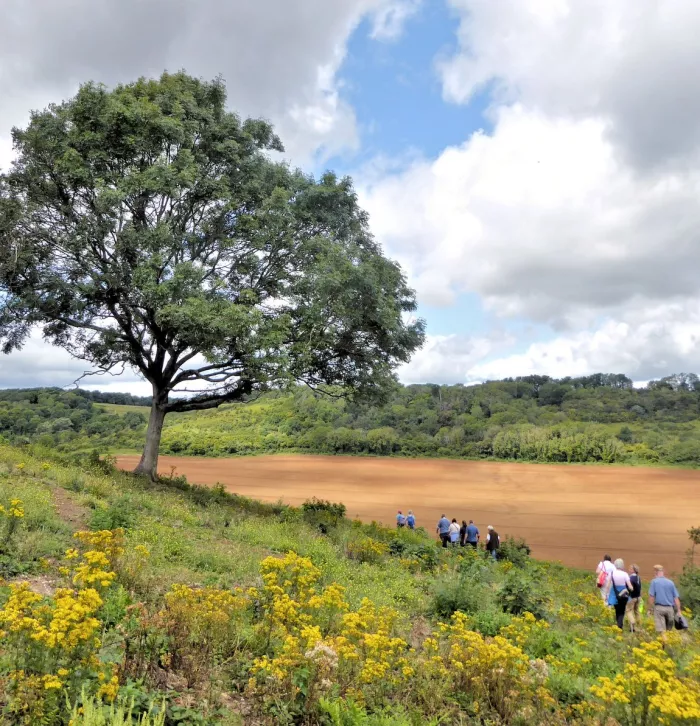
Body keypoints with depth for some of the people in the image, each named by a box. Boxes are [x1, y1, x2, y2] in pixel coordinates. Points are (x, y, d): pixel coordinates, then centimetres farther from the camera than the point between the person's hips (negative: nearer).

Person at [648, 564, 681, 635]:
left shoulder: (654, 581, -2)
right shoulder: (671, 582, 6)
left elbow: (651, 596, -7)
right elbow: (676, 598, 4)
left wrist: (650, 609, 1)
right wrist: (678, 611, 9)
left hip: (659, 608, -3)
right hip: (670, 608, 4)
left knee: (661, 630, -5)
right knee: (669, 630, 17)